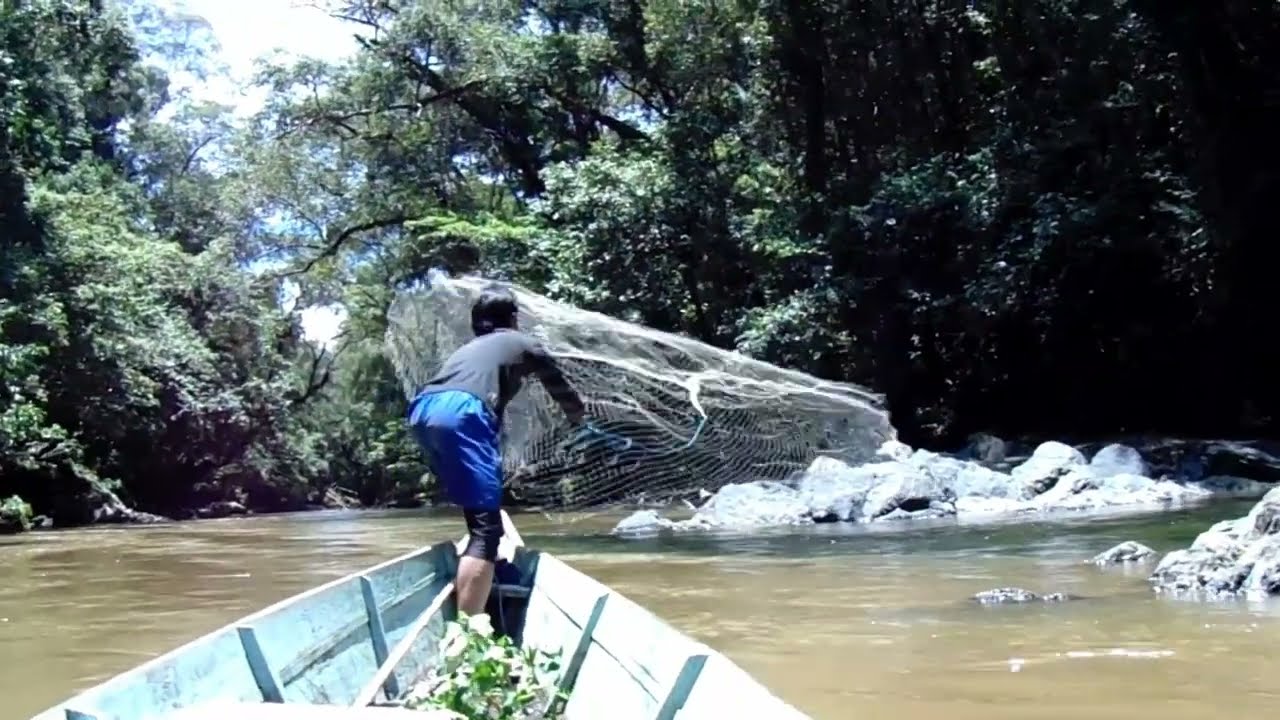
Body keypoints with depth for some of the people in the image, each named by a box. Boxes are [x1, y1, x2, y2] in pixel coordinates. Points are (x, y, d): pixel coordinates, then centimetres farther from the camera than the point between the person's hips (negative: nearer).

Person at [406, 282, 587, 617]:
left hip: (423, 411, 7)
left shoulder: (468, 348, 39)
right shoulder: (522, 343, 26)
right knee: (485, 529, -10)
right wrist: (579, 417, 60)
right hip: (461, 413, -7)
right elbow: (558, 383, 40)